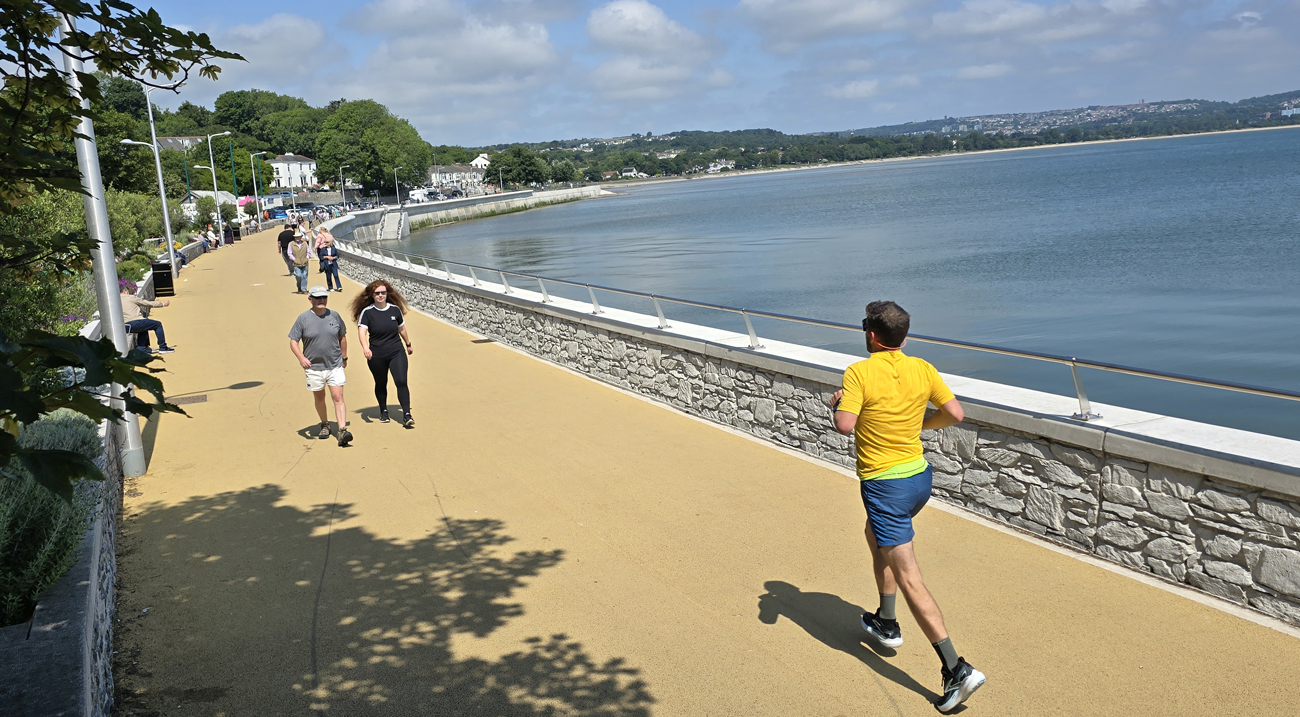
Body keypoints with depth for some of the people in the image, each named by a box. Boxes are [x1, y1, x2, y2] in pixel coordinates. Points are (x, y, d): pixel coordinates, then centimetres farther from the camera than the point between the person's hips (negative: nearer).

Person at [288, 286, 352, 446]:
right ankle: (324, 425, 35)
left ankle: (342, 431, -14)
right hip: (314, 367, 0)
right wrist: (301, 358, -20)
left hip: (335, 366, 0)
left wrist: (344, 358, 19)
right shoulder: (303, 318, -5)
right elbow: (293, 341, -4)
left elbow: (342, 337, 15)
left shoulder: (334, 316, 3)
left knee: (338, 397, -9)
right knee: (319, 398, 14)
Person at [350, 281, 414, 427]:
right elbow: (362, 331, -20)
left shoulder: (395, 309, 2)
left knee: (401, 382, -11)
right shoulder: (367, 312, -7)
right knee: (381, 384, 14)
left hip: (397, 353, 1)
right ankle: (383, 411, 36)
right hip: (376, 356, -1)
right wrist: (365, 347, -37)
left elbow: (402, 328, 18)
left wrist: (408, 344, 30)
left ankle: (406, 415, -9)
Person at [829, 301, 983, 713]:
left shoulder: (859, 373, -16)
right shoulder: (922, 369, 0)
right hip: (919, 477, 8)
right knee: (876, 537, 32)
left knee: (909, 580, -5)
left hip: (884, 485, -7)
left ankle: (957, 669, -10)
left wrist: (838, 403, -4)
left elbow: (845, 426, -25)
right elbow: (955, 414, 2)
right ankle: (887, 624, 42)